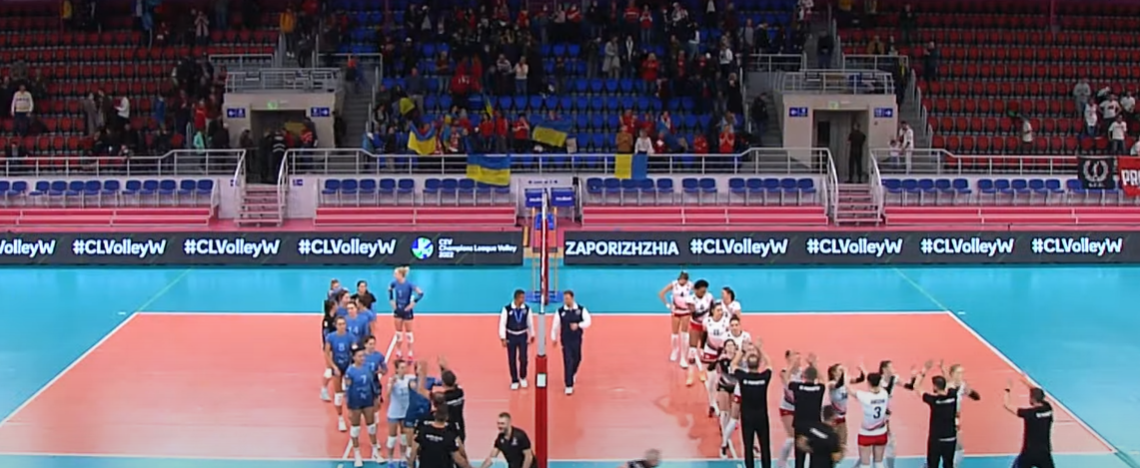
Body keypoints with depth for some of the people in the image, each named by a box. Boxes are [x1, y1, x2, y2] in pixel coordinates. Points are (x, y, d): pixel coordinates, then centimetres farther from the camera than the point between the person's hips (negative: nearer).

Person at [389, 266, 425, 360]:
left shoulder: (409, 284, -22)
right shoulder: (395, 283, -6)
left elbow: (420, 293, -23)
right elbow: (390, 289, 18)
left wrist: (413, 303, -21)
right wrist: (391, 300, 8)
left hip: (407, 311, -4)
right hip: (397, 310, 5)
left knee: (408, 332, 7)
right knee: (398, 332, 12)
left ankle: (410, 353, 18)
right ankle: (398, 352, 24)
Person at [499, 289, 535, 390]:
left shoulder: (527, 309, -7)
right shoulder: (507, 309, -15)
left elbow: (530, 323, 6)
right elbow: (502, 324, -9)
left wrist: (532, 335, 12)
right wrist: (503, 338, -10)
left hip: (522, 336, 1)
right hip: (511, 336, -1)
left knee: (523, 358, 0)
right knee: (512, 360, 4)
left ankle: (523, 377, 25)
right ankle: (514, 381, 18)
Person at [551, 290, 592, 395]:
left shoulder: (581, 310, -6)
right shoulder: (560, 311, -7)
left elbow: (587, 322, -10)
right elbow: (555, 325, 1)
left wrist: (578, 325, -27)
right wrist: (554, 338, 4)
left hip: (577, 339, 2)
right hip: (566, 340, -2)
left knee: (577, 359, 17)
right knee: (568, 362, -7)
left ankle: (573, 374, 50)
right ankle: (569, 386, -4)